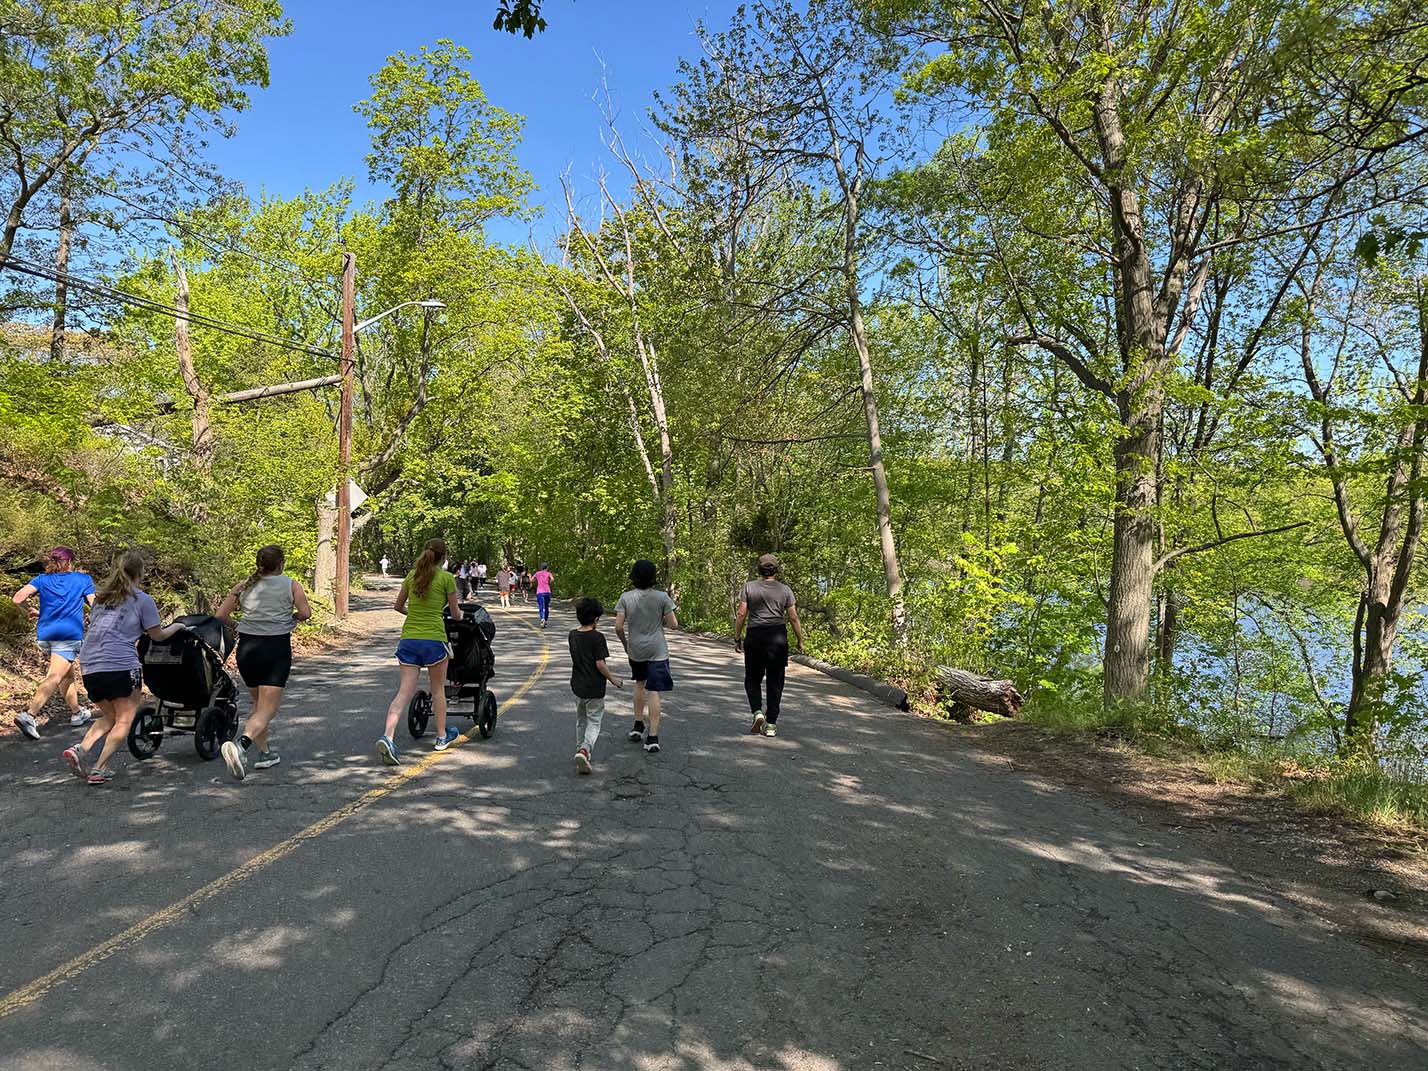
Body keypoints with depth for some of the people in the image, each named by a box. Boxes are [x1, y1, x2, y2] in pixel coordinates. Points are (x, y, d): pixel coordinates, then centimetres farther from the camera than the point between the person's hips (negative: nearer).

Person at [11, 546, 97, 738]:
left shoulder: (42, 579, 12)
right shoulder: (83, 579, 5)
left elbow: (17, 599, -2)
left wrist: (32, 611, 16)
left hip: (44, 635, 5)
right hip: (68, 635, -5)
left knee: (68, 674, 20)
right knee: (55, 677, -13)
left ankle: (76, 713, 31)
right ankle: (29, 715, -29)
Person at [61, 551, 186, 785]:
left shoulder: (101, 597, 18)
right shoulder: (142, 599, 1)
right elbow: (158, 636, 7)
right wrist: (177, 627, 26)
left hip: (89, 666, 6)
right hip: (121, 665, -6)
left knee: (108, 716, 21)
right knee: (124, 720, 5)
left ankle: (80, 749, -2)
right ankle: (100, 768, -5)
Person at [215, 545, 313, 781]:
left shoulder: (244, 586, 9)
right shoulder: (291, 585, 0)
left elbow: (221, 615, 6)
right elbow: (305, 613, -7)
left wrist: (236, 625, 24)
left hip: (247, 648, 4)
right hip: (277, 648, -4)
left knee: (258, 703, 23)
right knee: (267, 710, -6)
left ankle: (264, 753, 27)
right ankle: (242, 744, -32)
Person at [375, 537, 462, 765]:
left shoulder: (412, 575, 10)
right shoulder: (446, 578, -2)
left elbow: (398, 606, 20)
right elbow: (455, 613, 6)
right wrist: (460, 614, 29)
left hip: (408, 639, 4)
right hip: (433, 638, -3)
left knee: (404, 692, 1)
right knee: (438, 689, 14)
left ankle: (387, 737, -17)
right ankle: (442, 736, 28)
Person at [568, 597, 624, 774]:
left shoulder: (573, 635, 3)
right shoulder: (597, 637, -16)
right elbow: (600, 664, -18)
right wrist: (612, 679, -5)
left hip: (577, 685, 6)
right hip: (594, 688, -6)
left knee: (581, 720, 22)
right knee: (594, 722, 2)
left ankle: (580, 749, 29)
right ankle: (585, 749, -19)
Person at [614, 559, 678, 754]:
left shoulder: (626, 598, -5)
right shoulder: (662, 597, -8)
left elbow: (618, 627, -7)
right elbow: (673, 624, -6)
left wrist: (625, 643, 10)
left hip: (635, 650, 2)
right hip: (657, 650, -2)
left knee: (640, 683, 26)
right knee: (654, 691, -2)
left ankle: (638, 726, 29)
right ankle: (653, 738, -3)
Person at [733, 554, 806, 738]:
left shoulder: (749, 587, 2)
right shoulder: (785, 590, 3)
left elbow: (741, 615, -2)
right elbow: (794, 618, 1)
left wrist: (737, 638, 5)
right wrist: (800, 641, 9)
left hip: (755, 636, 0)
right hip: (778, 637, 1)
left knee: (752, 679, 14)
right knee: (775, 681, 7)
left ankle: (758, 711, -7)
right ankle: (771, 724, 7)